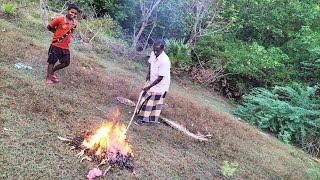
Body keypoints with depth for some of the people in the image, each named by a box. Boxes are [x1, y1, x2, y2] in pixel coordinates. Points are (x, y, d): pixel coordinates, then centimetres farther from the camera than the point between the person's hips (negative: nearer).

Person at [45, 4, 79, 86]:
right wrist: (57, 33, -4)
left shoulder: (74, 24, 3)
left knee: (66, 63, 9)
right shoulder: (60, 19, -14)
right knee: (52, 62, 5)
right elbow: (49, 27, -3)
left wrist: (68, 39, 8)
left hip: (65, 47, 6)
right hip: (56, 45, -6)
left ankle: (52, 71, 32)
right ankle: (48, 78, 18)